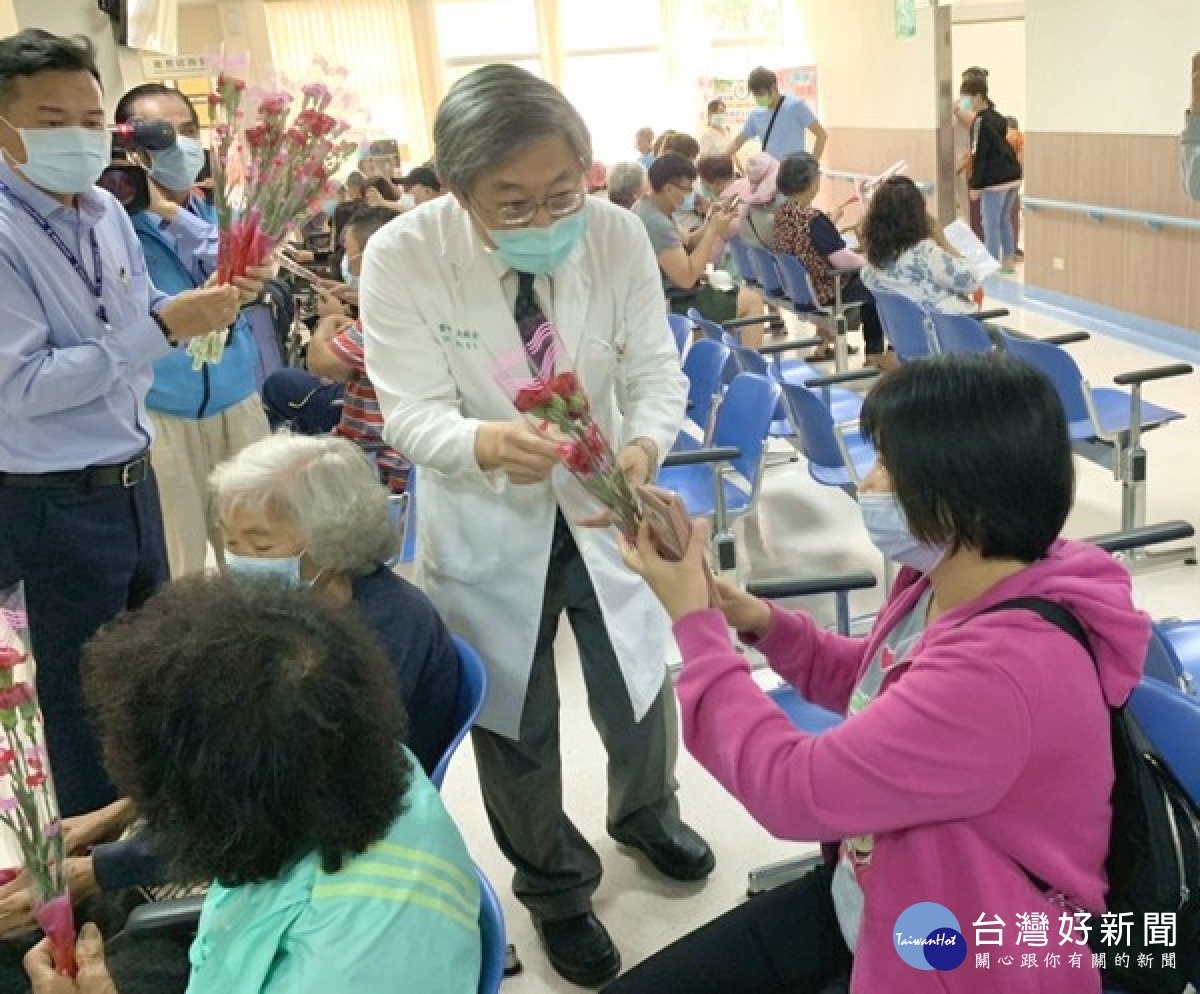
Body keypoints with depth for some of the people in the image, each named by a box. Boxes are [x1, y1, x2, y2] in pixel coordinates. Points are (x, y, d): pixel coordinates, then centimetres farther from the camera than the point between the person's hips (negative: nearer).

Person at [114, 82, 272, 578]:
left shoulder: (218, 214, 7)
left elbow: (243, 272, -13)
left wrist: (172, 212, -20)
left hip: (238, 404, 5)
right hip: (158, 417, -4)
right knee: (175, 572, 6)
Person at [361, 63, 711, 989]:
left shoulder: (618, 234, -17)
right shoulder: (401, 256, -23)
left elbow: (657, 373, -13)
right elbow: (412, 413, -23)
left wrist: (643, 446, -37)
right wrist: (485, 443, -46)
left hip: (603, 506, 2)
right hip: (486, 527, -1)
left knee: (639, 690, 18)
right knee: (516, 725, 15)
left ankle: (645, 813, 55)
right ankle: (555, 888, 44)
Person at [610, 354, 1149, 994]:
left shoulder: (1004, 667, -35)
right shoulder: (946, 580, -6)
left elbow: (795, 791, -29)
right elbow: (868, 684, 15)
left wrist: (695, 624, -20)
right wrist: (765, 624, -3)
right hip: (864, 903, 8)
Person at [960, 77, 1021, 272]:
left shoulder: (980, 121, -12)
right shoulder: (997, 117, 12)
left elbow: (979, 155, -15)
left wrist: (975, 185, -12)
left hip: (995, 180, -9)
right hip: (1012, 175, 9)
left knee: (991, 224, -2)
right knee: (1004, 220, 19)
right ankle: (1008, 261, 26)